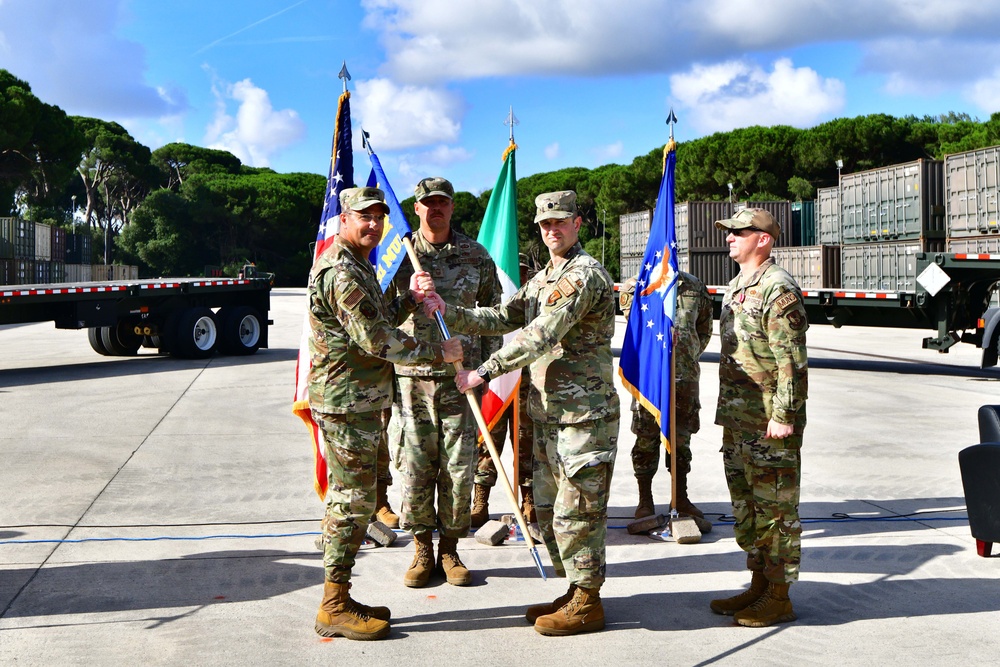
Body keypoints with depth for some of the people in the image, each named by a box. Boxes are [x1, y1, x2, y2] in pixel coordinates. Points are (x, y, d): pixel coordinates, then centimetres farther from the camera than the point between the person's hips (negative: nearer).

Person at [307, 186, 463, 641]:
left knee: (350, 498, 14)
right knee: (353, 500, -6)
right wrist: (438, 353, -15)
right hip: (346, 402, -11)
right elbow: (375, 340, -23)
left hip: (357, 400, 11)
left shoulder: (357, 265, 17)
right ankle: (335, 608, 2)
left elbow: (375, 321, 24)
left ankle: (338, 600, 22)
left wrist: (409, 298, 8)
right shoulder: (340, 271, -18)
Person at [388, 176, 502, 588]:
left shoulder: (476, 256, 7)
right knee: (415, 466, 2)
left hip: (461, 377, 1)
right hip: (411, 376, 0)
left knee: (459, 468, 2)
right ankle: (422, 549, 17)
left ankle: (449, 549, 17)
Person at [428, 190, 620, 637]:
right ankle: (575, 592, 27)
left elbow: (540, 336, -24)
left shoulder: (585, 274, -15)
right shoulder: (541, 280, 18)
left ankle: (587, 604, 9)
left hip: (584, 414, -10)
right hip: (547, 413, 10)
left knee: (577, 509, -3)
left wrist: (483, 372, -25)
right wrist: (448, 311, -2)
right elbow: (501, 319, 12)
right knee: (548, 508, 14)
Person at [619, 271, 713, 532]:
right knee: (646, 439, 3)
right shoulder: (634, 287, 2)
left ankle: (681, 500, 22)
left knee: (681, 439, 11)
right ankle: (645, 502, 15)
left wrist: (688, 359, 3)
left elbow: (704, 330, 14)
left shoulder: (695, 287, 10)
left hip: (685, 376, 3)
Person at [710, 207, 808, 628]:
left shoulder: (778, 289, -14)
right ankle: (759, 585, 26)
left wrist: (784, 415, -21)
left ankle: (779, 598, 7)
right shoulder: (737, 286, 16)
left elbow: (792, 361, -19)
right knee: (746, 505, 15)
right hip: (738, 420, 10)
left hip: (771, 424, -10)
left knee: (776, 507, -1)